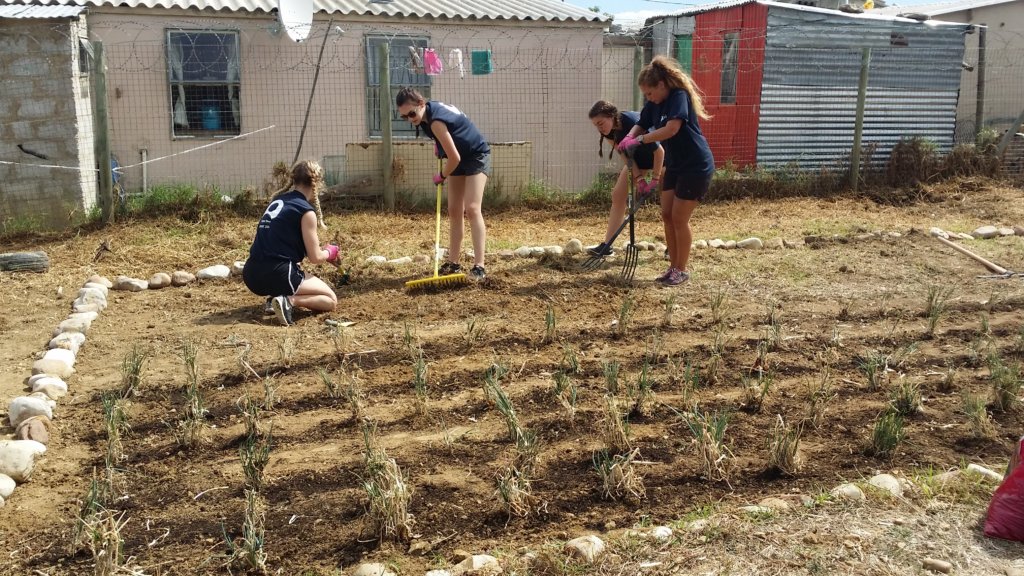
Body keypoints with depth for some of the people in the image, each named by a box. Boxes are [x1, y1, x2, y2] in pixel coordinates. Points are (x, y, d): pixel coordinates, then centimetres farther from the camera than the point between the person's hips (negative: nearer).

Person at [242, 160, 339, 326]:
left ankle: (276, 297, 13)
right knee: (331, 301, 8)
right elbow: (315, 257, -2)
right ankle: (289, 301, -15)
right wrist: (329, 253, 19)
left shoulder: (278, 200, 16)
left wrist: (311, 243, 31)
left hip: (252, 275, 8)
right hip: (277, 275, -8)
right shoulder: (306, 211, -6)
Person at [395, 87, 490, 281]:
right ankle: (453, 263, 12)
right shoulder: (431, 107, -5)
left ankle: (479, 266, -24)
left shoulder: (436, 121, -31)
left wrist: (442, 176, -10)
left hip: (477, 156, -9)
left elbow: (454, 158, -27)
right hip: (460, 157, 9)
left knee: (472, 208, -20)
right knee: (454, 211, 7)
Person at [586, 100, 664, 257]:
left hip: (660, 157, -6)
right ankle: (606, 245, 0)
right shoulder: (610, 131, -18)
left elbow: (659, 151, -30)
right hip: (638, 157, 7)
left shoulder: (633, 123, -38)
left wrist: (655, 180, -24)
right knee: (618, 194, -1)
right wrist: (639, 178, -18)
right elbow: (625, 154, -10)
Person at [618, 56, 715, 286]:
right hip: (674, 165, 8)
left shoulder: (680, 96, -20)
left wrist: (639, 140, -31)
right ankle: (673, 266, 18)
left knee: (679, 218, -5)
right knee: (667, 216, 7)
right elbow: (641, 125, 5)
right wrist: (629, 137, -18)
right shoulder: (655, 104, 3)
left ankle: (682, 270, 8)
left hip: (696, 166, -8)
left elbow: (671, 129, -32)